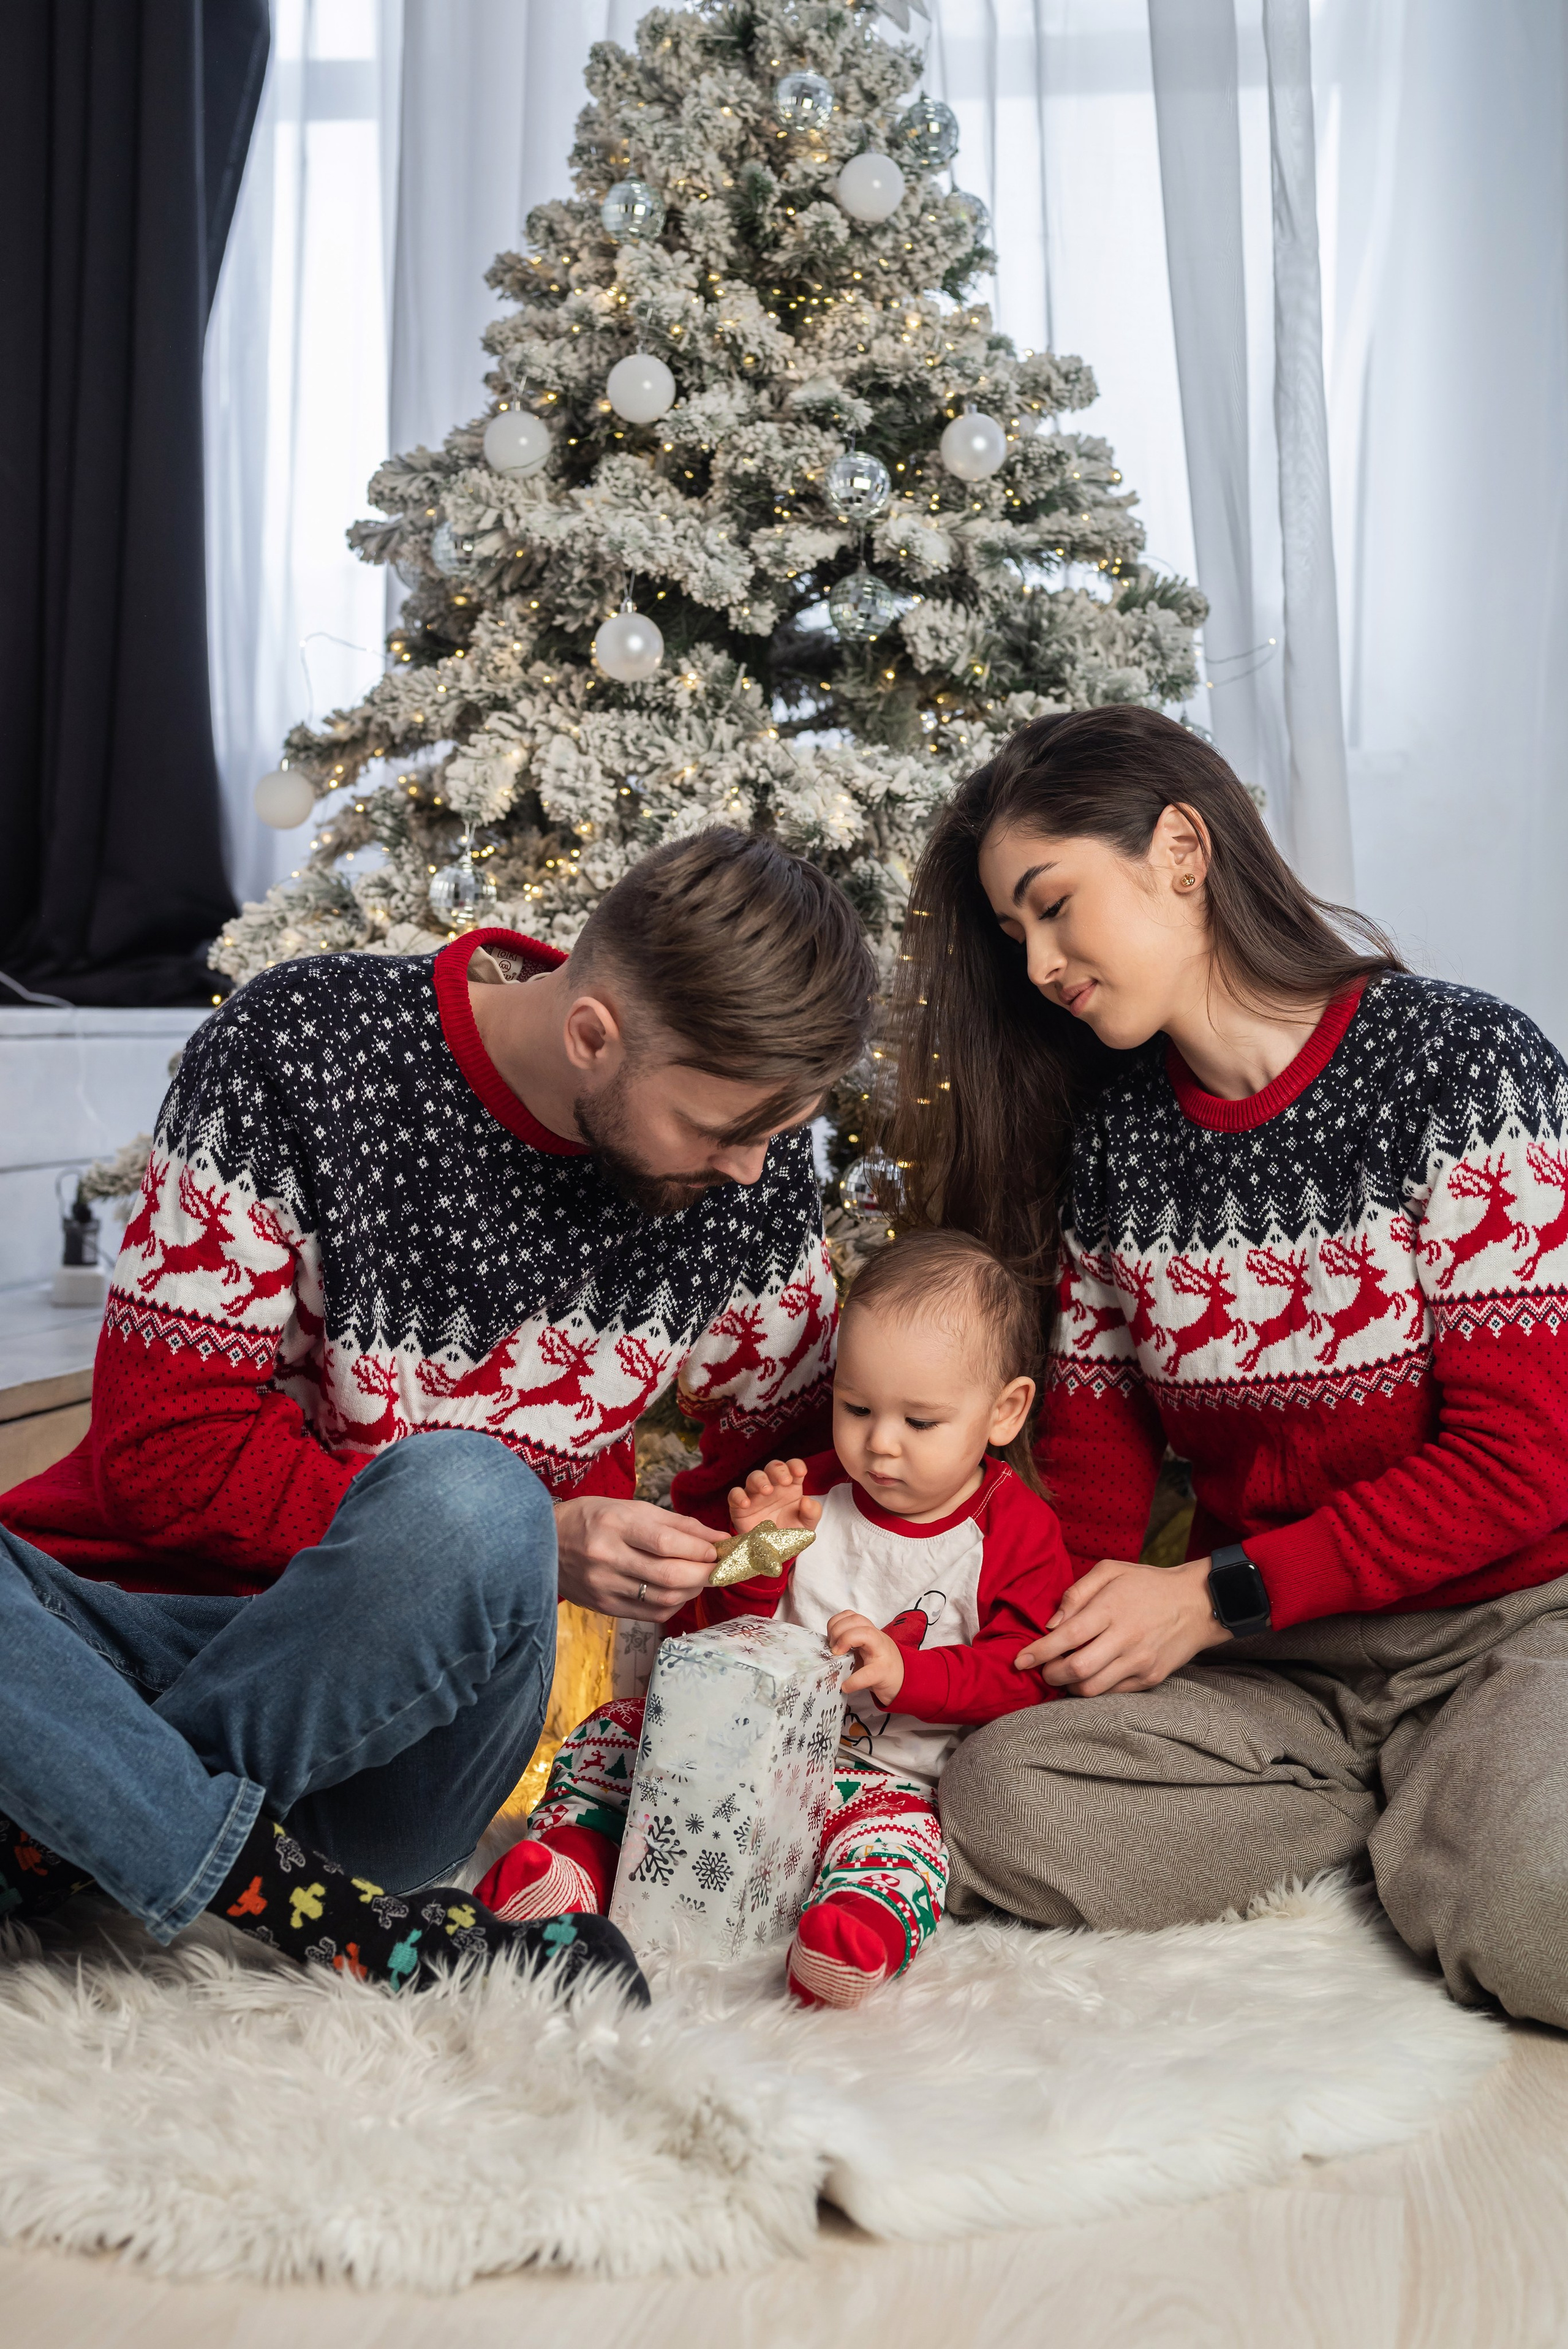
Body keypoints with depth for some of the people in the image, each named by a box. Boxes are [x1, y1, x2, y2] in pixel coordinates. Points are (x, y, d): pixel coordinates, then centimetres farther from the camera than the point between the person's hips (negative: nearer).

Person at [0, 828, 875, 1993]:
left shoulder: (753, 1164, -2)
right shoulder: (299, 1047, -12)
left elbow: (791, 1446, 15)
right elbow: (163, 1448, -12)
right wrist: (541, 1546, -20)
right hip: (156, 1613, -1)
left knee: (466, 1499, -34)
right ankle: (283, 1897, -24)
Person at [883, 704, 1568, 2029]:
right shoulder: (1108, 1136, 5)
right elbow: (1098, 1440, 11)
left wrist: (1214, 1596, -15)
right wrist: (1083, 1632, -10)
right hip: (1269, 1663, 5)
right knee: (1002, 1805, -21)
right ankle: (1431, 1812, -5)